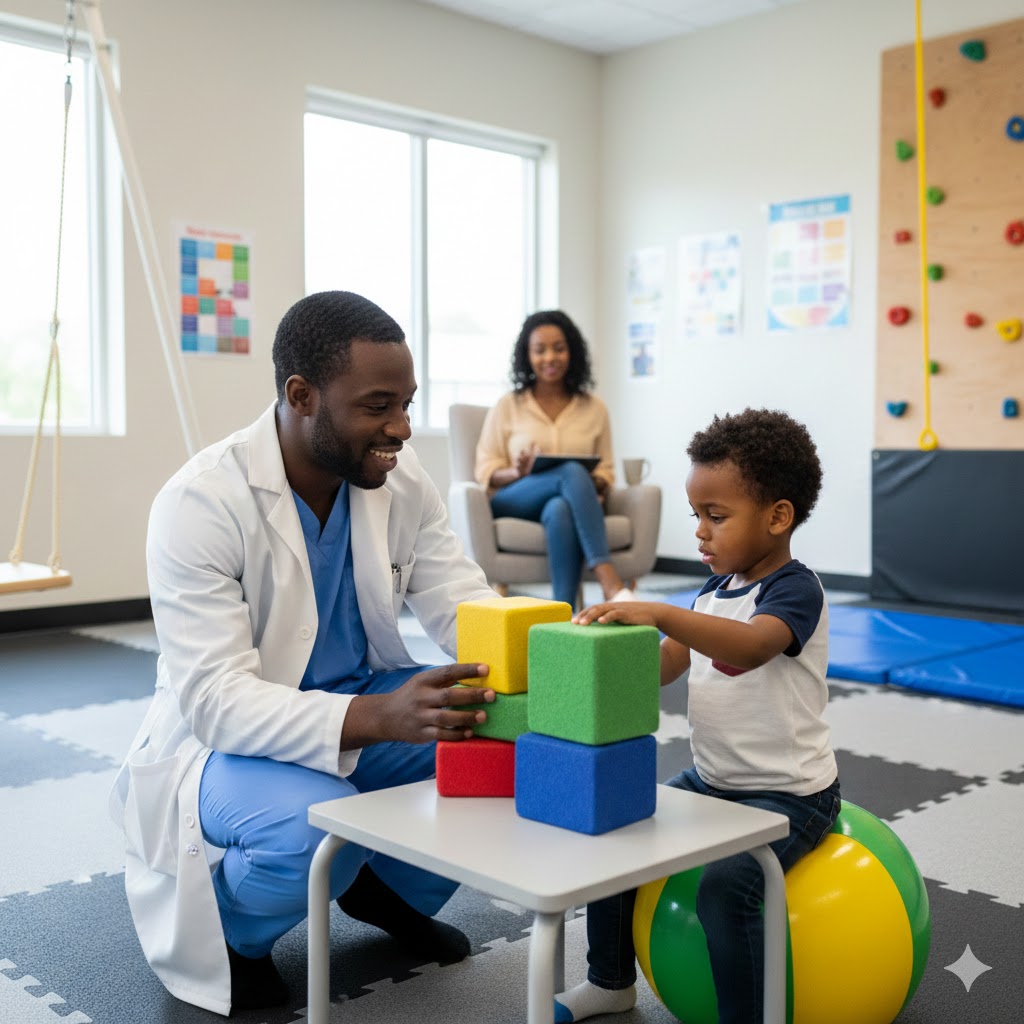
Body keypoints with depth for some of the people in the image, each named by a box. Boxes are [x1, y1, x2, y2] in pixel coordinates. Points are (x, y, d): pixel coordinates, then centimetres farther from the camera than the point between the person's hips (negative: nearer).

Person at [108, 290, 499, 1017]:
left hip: (366, 705, 6)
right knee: (316, 826, -36)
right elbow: (215, 699, -31)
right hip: (225, 738, -5)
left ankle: (393, 886, 11)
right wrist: (377, 719, -46)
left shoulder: (400, 475, -7)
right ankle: (230, 931, 2)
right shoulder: (200, 504, -24)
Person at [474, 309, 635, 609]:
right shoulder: (507, 407, 10)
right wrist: (516, 472, -16)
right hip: (512, 504, -1)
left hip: (570, 503, 1)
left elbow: (606, 472, 14)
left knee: (560, 510, -40)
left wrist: (594, 482, -12)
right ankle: (610, 582, -47)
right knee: (572, 472, -35)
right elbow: (485, 470, 7)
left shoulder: (594, 409, 14)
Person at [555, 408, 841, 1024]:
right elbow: (662, 667, 6)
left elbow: (751, 647, -39)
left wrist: (658, 614, -49)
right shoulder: (717, 588, 8)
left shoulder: (795, 588, -17)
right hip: (710, 781, 8)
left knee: (725, 882, -29)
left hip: (789, 794, -8)